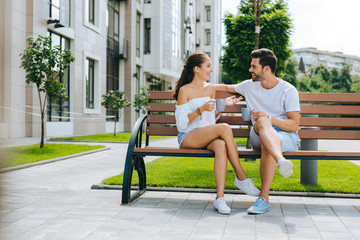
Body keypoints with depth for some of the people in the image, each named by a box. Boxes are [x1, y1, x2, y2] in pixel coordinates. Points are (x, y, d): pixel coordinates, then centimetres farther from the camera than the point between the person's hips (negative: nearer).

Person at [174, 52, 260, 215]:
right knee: (225, 128, -31)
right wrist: (201, 110, -19)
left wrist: (223, 105, 5)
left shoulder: (211, 88, 16)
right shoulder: (184, 90, -2)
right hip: (187, 138, -5)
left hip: (207, 137, 5)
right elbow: (181, 124, -8)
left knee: (221, 145, -35)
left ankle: (220, 198, -41)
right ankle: (241, 177, -23)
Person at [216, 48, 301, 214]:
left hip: (286, 136, -2)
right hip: (258, 136, 3)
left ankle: (264, 198, -35)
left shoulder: (288, 91, -3)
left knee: (266, 145, -39)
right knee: (262, 122, -35)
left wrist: (268, 118, -19)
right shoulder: (250, 86, 12)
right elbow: (226, 88, 30)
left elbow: (294, 125, -8)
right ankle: (281, 161, -61)